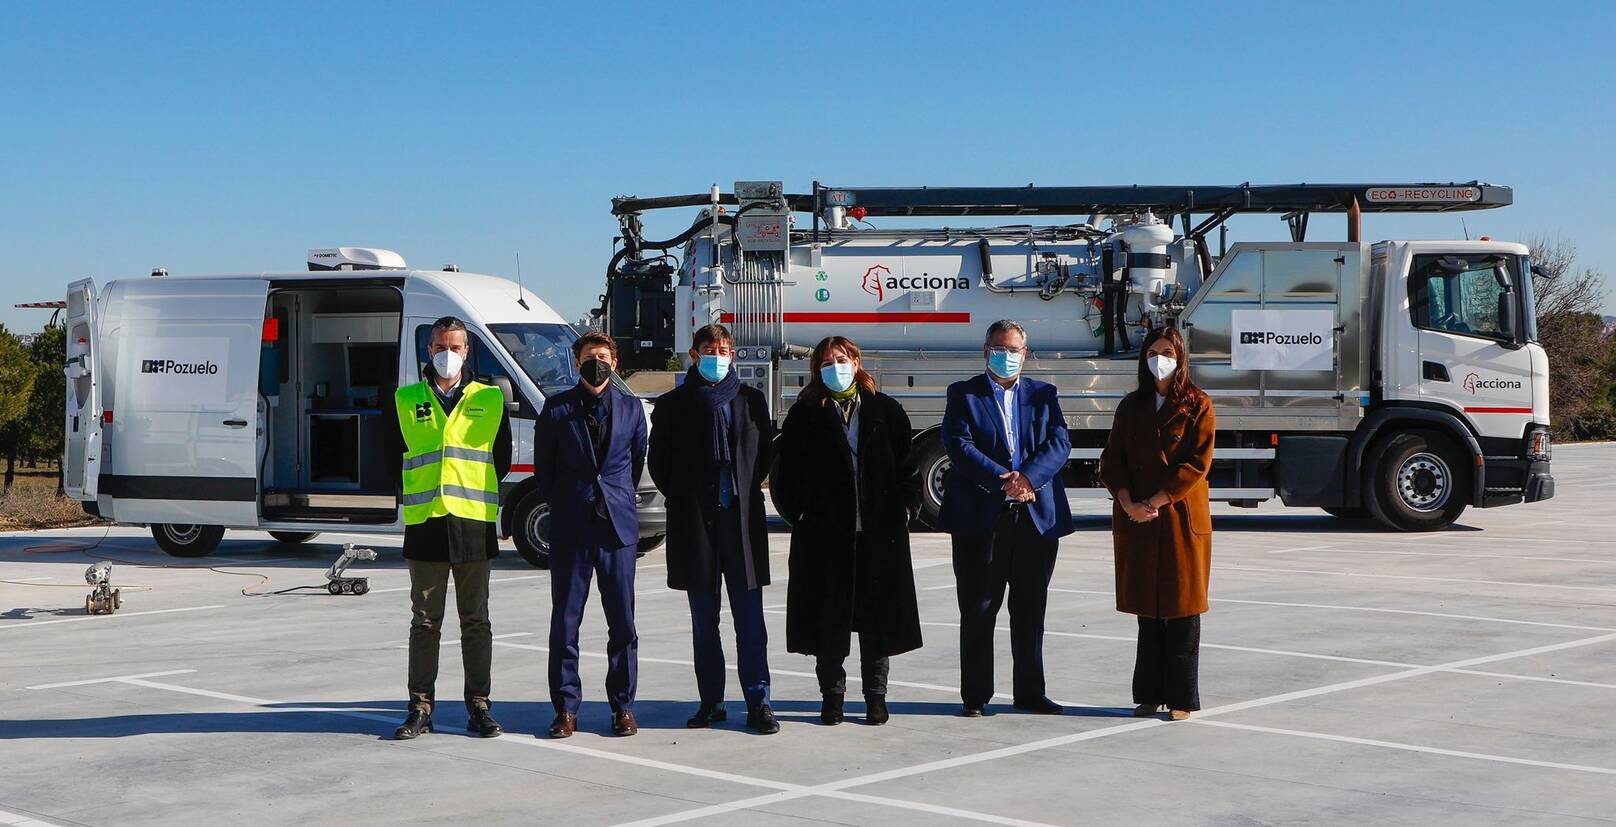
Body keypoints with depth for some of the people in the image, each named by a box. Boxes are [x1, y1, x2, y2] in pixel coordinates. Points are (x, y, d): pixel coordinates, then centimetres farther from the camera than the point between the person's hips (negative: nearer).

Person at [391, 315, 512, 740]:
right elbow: (396, 458, 13)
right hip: (424, 524, 0)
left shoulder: (490, 400, 7)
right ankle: (420, 707, 11)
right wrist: (414, 495, 8)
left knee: (475, 622, 5)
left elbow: (501, 459, 12)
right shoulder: (406, 401, 7)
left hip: (474, 524, 0)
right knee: (425, 622, 5)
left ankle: (478, 706, 11)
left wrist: (472, 493, 8)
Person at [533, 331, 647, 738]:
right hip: (570, 529, -1)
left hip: (619, 526, 1)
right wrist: (562, 506, 11)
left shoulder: (631, 407, 7)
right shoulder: (557, 408, 2)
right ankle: (566, 708, 9)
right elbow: (543, 465, 9)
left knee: (623, 622, 3)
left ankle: (622, 706, 12)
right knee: (565, 621, 1)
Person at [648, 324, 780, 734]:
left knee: (750, 621, -3)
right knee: (704, 623, 7)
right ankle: (711, 703, 14)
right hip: (696, 524, 0)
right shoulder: (673, 405, 6)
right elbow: (658, 463, 10)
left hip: (743, 521, 0)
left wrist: (746, 491, 7)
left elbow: (766, 453, 16)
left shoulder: (751, 400, 9)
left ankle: (758, 703, 1)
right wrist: (684, 499, 4)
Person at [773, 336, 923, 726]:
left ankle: (876, 695, 16)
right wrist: (798, 514, -3)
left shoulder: (886, 411, 9)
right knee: (829, 617, 3)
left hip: (880, 532, 1)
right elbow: (786, 471, 5)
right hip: (825, 533, -1)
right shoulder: (806, 415, 5)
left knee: (878, 616, 5)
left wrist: (905, 509, 0)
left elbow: (907, 465, 9)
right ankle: (832, 695, 14)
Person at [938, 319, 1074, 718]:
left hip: (1037, 516, 3)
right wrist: (1004, 481, -18)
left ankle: (1029, 691, 18)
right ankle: (975, 695, 8)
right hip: (980, 516, -3)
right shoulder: (963, 394, 5)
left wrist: (1028, 477, -17)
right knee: (978, 610, 1)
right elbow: (959, 445, -8)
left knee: (1031, 609, 9)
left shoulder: (1044, 394, 14)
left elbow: (1059, 443, 1)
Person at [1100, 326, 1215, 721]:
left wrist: (1154, 502, -14)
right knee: (1148, 608, 7)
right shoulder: (1131, 406, 13)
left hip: (1182, 519, -4)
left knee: (1182, 608, 0)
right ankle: (1150, 694, 13)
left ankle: (1181, 698, 5)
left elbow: (1198, 464, -9)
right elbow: (1112, 460, 7)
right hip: (1136, 522, 4)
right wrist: (1129, 504, -9)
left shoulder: (1197, 405, -1)